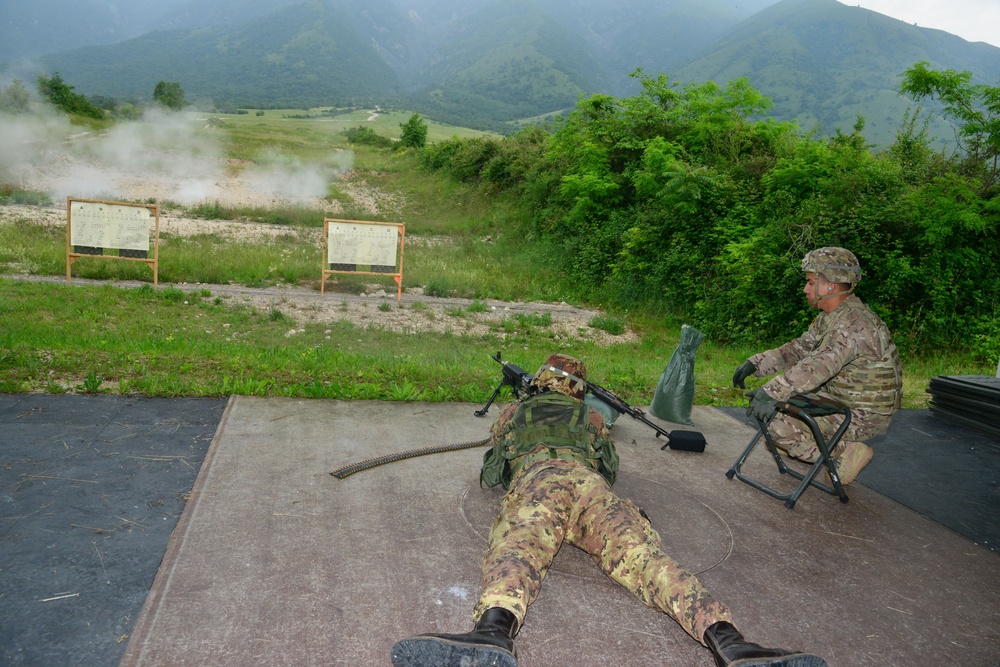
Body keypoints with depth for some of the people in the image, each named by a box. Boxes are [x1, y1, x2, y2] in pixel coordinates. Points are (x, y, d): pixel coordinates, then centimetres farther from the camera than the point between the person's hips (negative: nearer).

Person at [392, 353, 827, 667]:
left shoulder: (515, 411, 35)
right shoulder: (590, 416, 38)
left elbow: (490, 476, 41)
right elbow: (609, 471, 48)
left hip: (534, 479, -2)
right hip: (587, 481, 2)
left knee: (517, 549, -29)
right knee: (640, 554, -16)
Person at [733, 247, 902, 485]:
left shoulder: (854, 322, -27)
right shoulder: (830, 316, 6)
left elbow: (819, 366, -39)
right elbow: (800, 348, 11)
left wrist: (771, 392, -45)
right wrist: (756, 363, -2)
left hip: (862, 416, -10)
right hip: (840, 398, 10)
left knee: (777, 422, -18)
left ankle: (846, 453, -7)